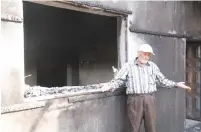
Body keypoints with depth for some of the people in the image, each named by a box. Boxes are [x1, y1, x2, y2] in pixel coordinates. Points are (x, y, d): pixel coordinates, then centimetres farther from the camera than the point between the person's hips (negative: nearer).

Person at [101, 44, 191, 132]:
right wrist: (109, 86, -19)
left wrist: (176, 84, 8)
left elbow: (162, 80, 17)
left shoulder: (153, 66, 14)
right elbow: (118, 80, -1)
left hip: (149, 99, 3)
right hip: (134, 100, -3)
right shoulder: (128, 66, 3)